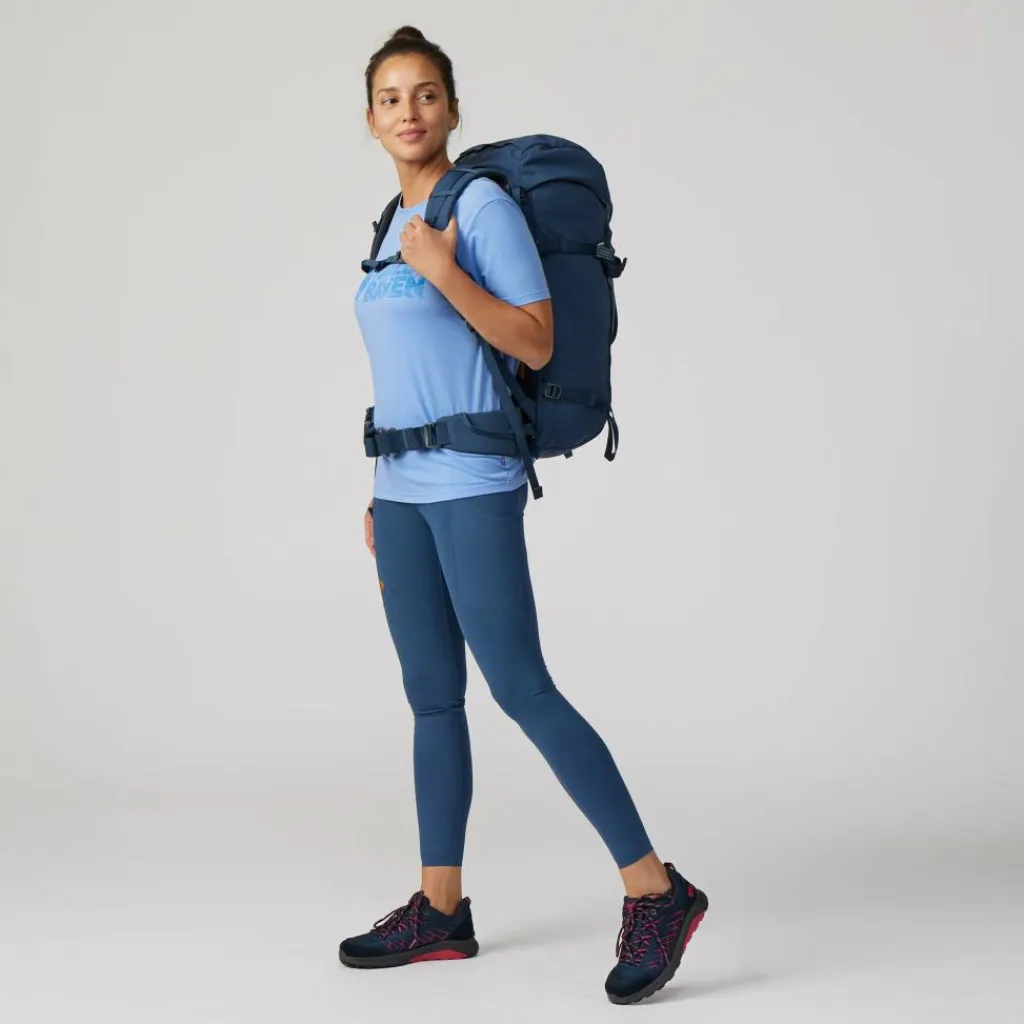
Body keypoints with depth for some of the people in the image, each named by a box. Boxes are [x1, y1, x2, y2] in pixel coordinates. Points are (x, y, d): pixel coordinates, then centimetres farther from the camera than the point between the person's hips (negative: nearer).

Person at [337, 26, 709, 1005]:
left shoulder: (484, 206, -7)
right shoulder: (393, 224, 16)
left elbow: (535, 344, -12)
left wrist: (443, 272, -20)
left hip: (473, 490, -8)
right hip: (404, 493, 8)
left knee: (521, 688, -10)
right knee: (432, 697, 10)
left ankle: (655, 888, -4)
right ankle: (440, 910, 19)